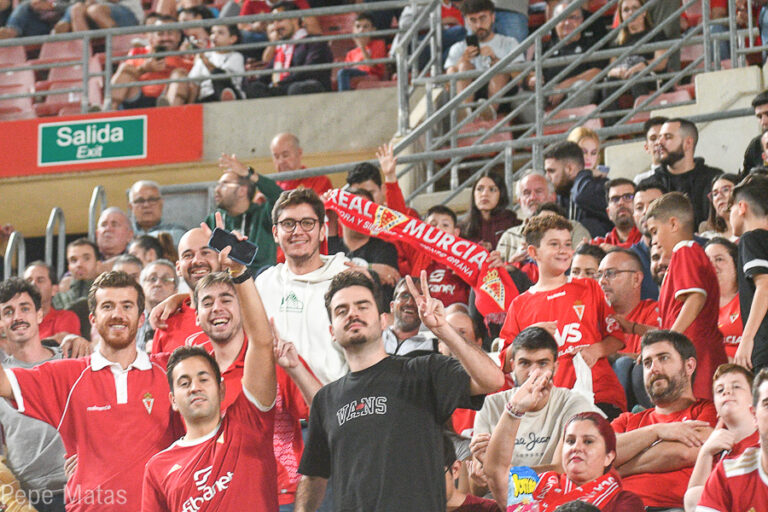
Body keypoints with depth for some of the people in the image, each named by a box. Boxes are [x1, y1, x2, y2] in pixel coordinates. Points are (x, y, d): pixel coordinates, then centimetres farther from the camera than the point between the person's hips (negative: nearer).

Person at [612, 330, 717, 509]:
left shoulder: (710, 411, 17)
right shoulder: (628, 420, 31)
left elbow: (684, 454, -1)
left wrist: (618, 471, 8)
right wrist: (656, 431, 1)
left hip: (673, 506, -5)